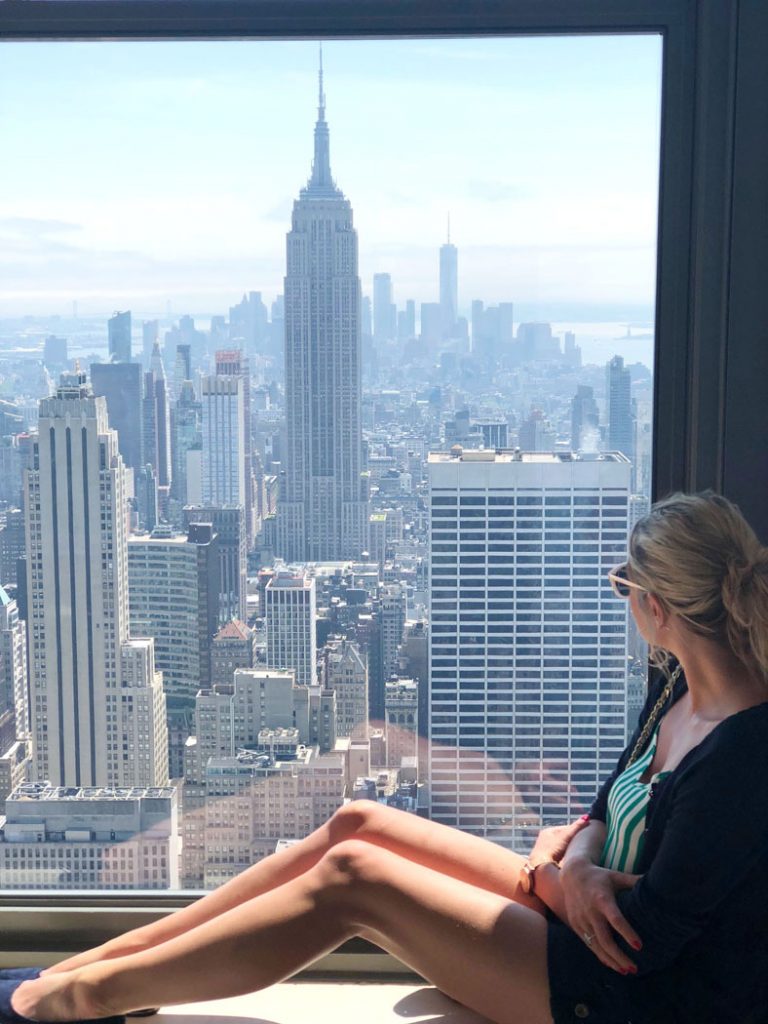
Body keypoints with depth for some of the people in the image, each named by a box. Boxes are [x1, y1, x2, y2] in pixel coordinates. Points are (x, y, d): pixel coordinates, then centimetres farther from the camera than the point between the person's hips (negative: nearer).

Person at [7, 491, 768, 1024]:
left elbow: (646, 937, -25)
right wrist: (574, 863, -14)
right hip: (591, 905, 9)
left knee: (351, 879, -18)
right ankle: (105, 957, 9)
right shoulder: (677, 687, 2)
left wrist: (556, 870, -8)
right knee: (356, 824, -1)